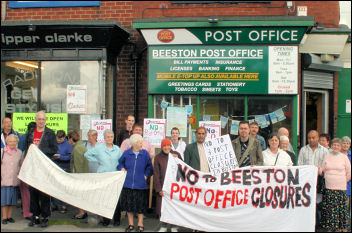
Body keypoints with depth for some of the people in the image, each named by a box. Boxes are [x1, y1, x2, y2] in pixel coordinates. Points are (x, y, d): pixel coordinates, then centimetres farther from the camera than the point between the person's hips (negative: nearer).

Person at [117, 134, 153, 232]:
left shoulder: (145, 153, 0)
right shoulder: (126, 153, 1)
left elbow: (149, 167, 7)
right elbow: (120, 163, 15)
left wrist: (146, 175, -4)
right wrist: (122, 169, -3)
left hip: (140, 184, -1)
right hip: (128, 183, 1)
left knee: (140, 206, 5)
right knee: (129, 205, 10)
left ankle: (140, 225, 19)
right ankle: (130, 224, 24)